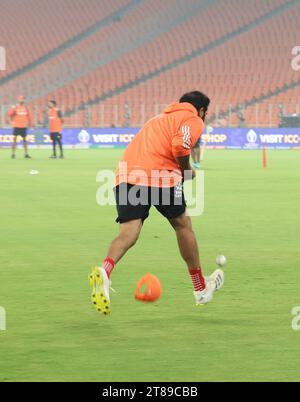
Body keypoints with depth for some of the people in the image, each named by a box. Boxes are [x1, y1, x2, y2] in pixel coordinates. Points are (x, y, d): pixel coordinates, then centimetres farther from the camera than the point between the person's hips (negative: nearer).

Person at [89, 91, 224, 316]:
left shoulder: (165, 117, 34)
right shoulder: (194, 121, 8)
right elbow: (180, 147, -12)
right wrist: (188, 171, 6)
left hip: (126, 174, 6)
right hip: (160, 174, -6)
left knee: (128, 233, -6)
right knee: (183, 224, 15)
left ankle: (105, 271, -36)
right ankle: (201, 289, 28)